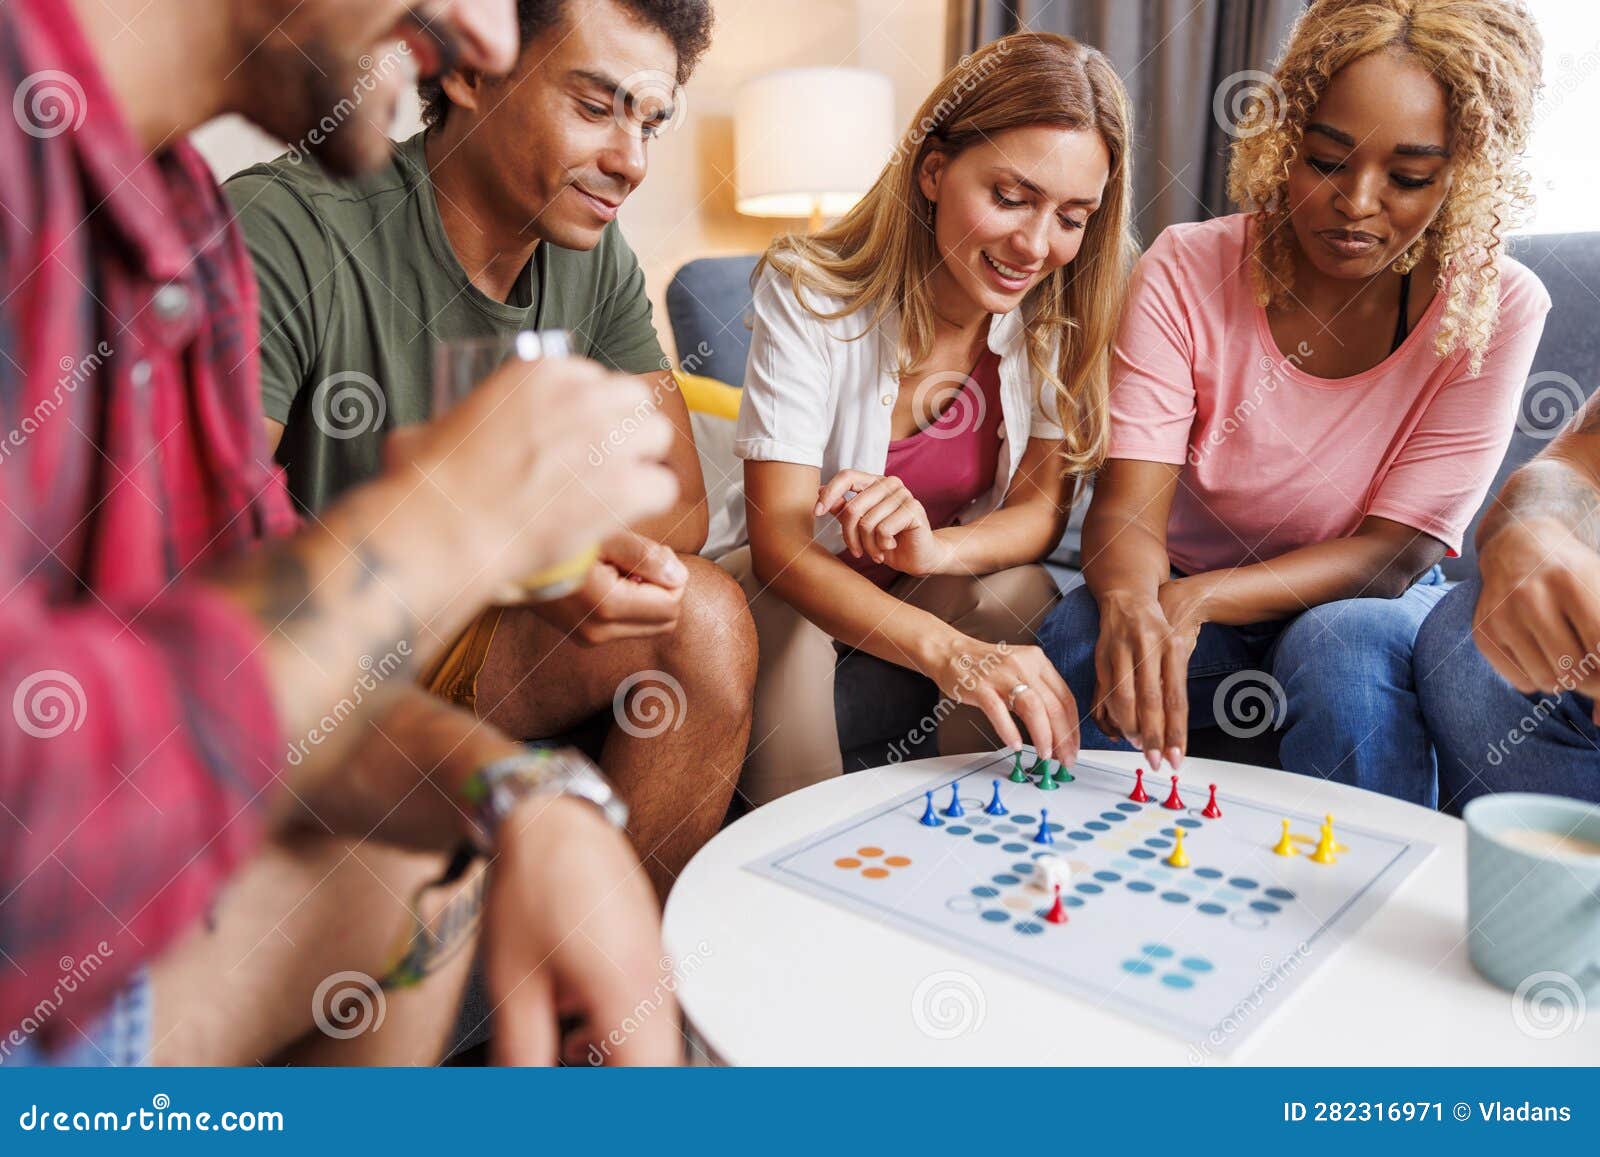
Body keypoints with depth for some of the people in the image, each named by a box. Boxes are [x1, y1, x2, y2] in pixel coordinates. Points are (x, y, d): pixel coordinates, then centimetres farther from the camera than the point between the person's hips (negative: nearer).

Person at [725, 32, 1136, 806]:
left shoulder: (1067, 308, -12)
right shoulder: (809, 291, -23)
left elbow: (1043, 505, -13)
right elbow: (779, 540, -32)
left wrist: (938, 550, -38)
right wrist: (949, 652, -49)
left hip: (957, 593, 3)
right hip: (796, 587, -2)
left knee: (1018, 593, -29)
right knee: (776, 608, -34)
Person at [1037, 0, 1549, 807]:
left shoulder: (1495, 307, -14)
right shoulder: (1188, 270, -13)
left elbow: (1394, 552, -18)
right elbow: (1127, 507, -22)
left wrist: (1198, 598, -36)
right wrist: (1134, 601, -47)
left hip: (1365, 606, 0)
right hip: (1189, 599, 1)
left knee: (1341, 646, -34)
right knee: (1084, 640, -30)